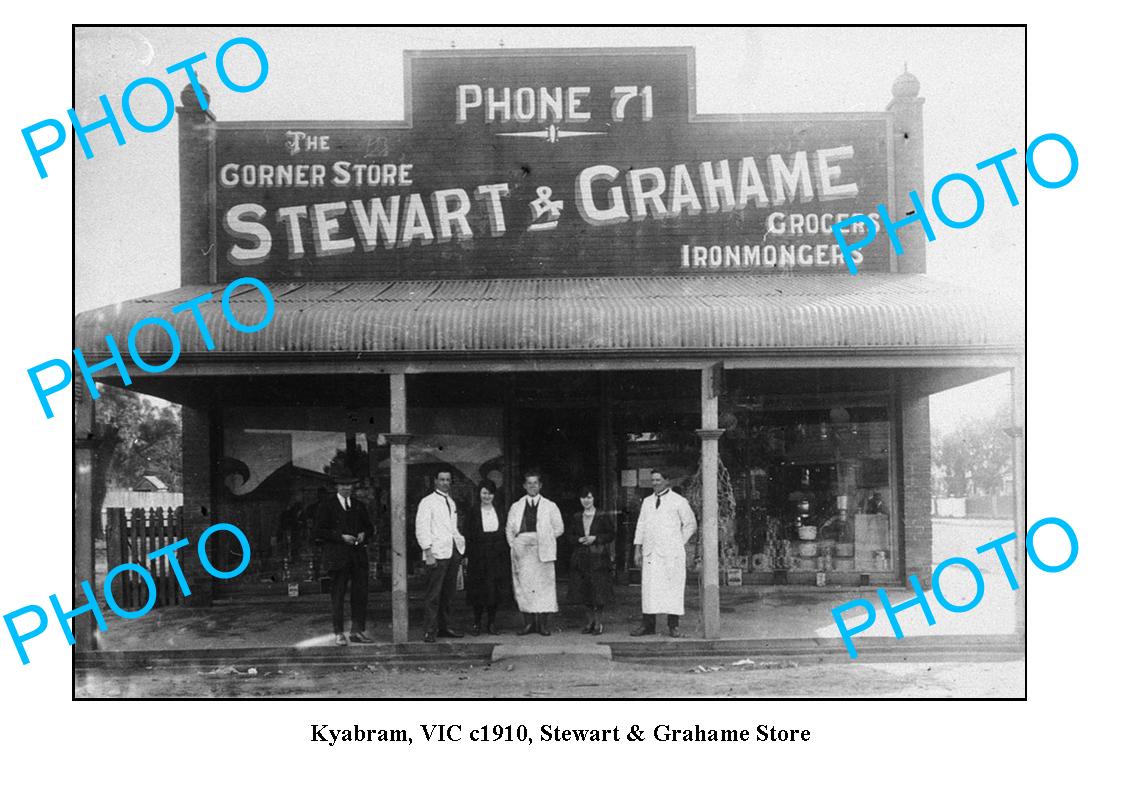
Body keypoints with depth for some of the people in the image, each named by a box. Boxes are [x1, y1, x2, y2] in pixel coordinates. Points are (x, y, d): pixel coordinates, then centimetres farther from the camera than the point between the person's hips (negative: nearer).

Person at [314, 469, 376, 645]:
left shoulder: (359, 506, 16)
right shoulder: (326, 506, 1)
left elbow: (369, 527, 22)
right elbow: (320, 531, -4)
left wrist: (364, 534, 0)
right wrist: (341, 537, -14)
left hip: (358, 556, 4)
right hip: (338, 556, -4)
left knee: (360, 594, 2)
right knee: (338, 595, -1)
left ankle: (358, 631, 10)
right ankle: (339, 634, 6)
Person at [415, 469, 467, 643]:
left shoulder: (451, 502, 19)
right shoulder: (427, 502, -2)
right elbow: (421, 529, -8)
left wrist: (461, 546, 14)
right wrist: (428, 552, -16)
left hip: (453, 552, 7)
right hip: (437, 553, -7)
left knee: (448, 593, 10)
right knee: (434, 594, -8)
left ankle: (443, 627, 18)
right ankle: (430, 631, -5)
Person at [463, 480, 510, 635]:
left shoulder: (499, 512, 10)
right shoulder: (473, 512, 2)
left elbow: (505, 533, 10)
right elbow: (467, 534, -1)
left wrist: (505, 554, 1)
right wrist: (467, 555, -10)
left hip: (497, 556, 2)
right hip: (478, 556, -2)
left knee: (496, 590, 1)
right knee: (478, 591, -1)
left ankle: (491, 623, 10)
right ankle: (476, 622, 11)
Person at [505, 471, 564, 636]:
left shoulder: (550, 506, 10)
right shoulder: (516, 507, 14)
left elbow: (559, 529, 11)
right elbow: (509, 529, 13)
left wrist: (545, 539, 3)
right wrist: (514, 545, 1)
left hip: (543, 551, -1)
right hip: (522, 551, 1)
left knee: (544, 585, -4)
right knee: (523, 585, -3)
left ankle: (543, 623, 1)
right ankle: (528, 622, 2)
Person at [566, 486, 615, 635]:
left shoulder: (603, 517, 0)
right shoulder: (576, 518, 11)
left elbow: (612, 534, -1)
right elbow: (570, 536, 12)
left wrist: (595, 538, -12)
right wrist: (580, 540, -8)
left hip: (599, 559, -4)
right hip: (581, 559, 4)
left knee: (599, 592, -5)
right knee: (584, 592, 4)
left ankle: (598, 623, 3)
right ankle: (589, 622, 15)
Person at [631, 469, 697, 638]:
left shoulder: (679, 501, 2)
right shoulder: (647, 501, 16)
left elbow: (691, 524, 7)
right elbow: (641, 526, 16)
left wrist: (679, 543, 3)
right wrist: (638, 548, 9)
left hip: (671, 553, -4)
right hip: (651, 552, 4)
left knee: (672, 589, -4)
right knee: (648, 588, 0)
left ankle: (673, 626, 0)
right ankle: (648, 625, 4)